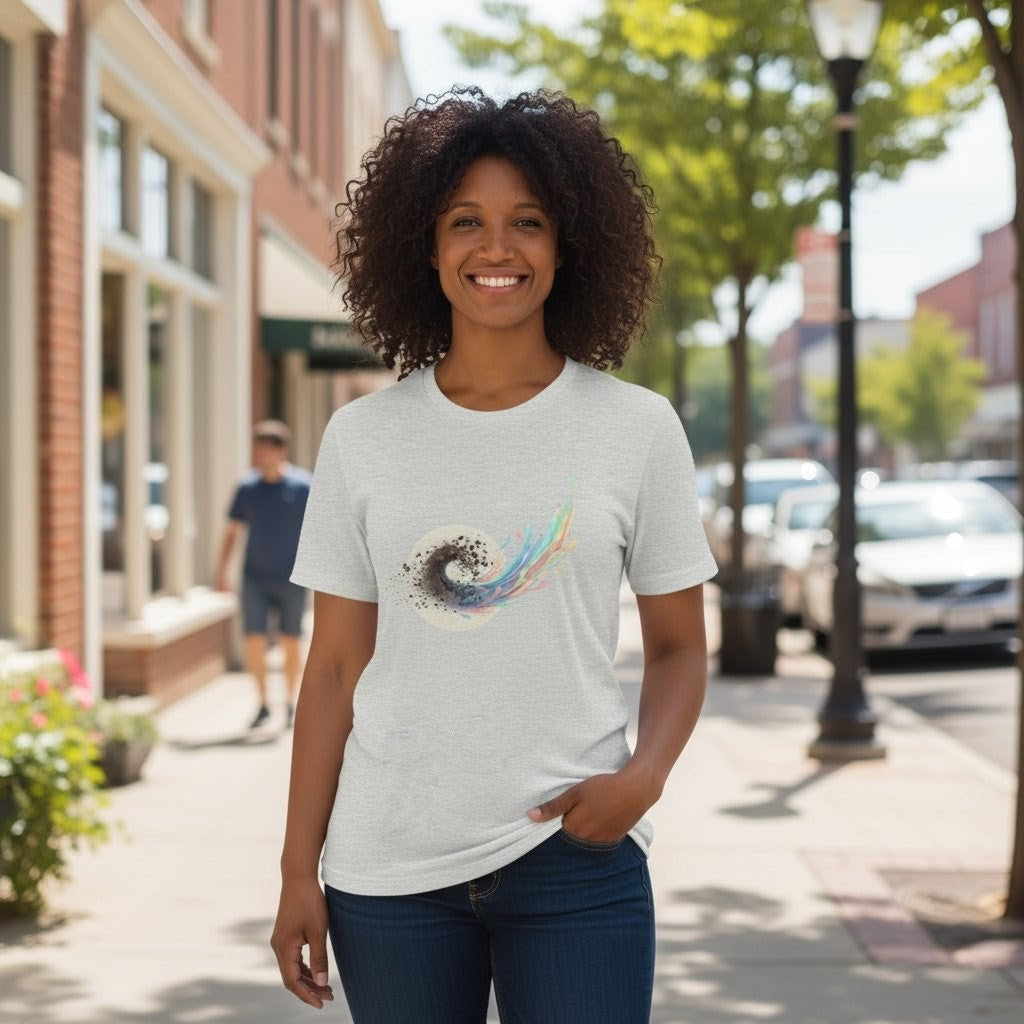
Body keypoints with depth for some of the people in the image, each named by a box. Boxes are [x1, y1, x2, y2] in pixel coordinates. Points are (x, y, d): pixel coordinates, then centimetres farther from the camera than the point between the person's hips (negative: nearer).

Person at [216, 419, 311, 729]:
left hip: (291, 579, -2)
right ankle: (263, 703, 10)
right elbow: (232, 531, 9)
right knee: (254, 640, -4)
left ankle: (290, 704, 21)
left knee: (290, 643, 5)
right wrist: (221, 573, 5)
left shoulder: (302, 486, -5)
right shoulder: (248, 487, 2)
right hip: (255, 577, 2)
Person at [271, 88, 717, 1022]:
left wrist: (645, 773, -12)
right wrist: (298, 871, 3)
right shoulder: (361, 439, 2)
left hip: (573, 857, -1)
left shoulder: (638, 429, 0)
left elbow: (679, 646, 6)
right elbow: (335, 666, 5)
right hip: (387, 869, 1)